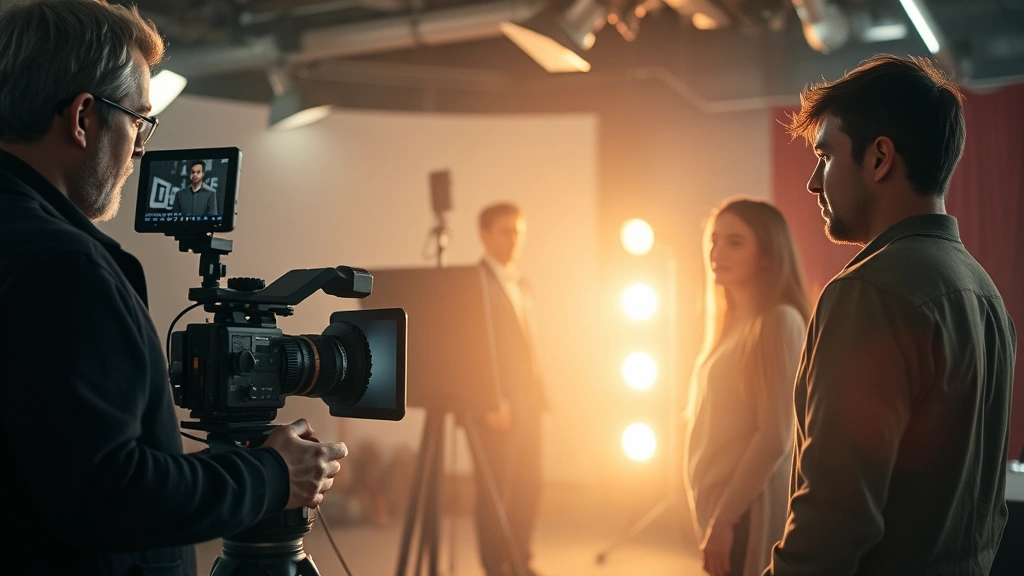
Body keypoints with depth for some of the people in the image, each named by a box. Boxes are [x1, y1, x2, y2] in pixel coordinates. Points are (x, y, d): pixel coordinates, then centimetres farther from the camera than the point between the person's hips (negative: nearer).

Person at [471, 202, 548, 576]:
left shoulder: (522, 285, 18)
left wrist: (538, 394, 13)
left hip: (526, 402, 8)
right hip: (496, 405, -8)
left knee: (528, 486, 12)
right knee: (495, 491, -1)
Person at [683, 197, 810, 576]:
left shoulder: (780, 321, -13)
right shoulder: (733, 322, 13)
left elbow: (776, 437, -19)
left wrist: (724, 519, -18)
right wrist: (712, 514, 13)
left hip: (747, 511, -8)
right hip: (720, 504, 8)